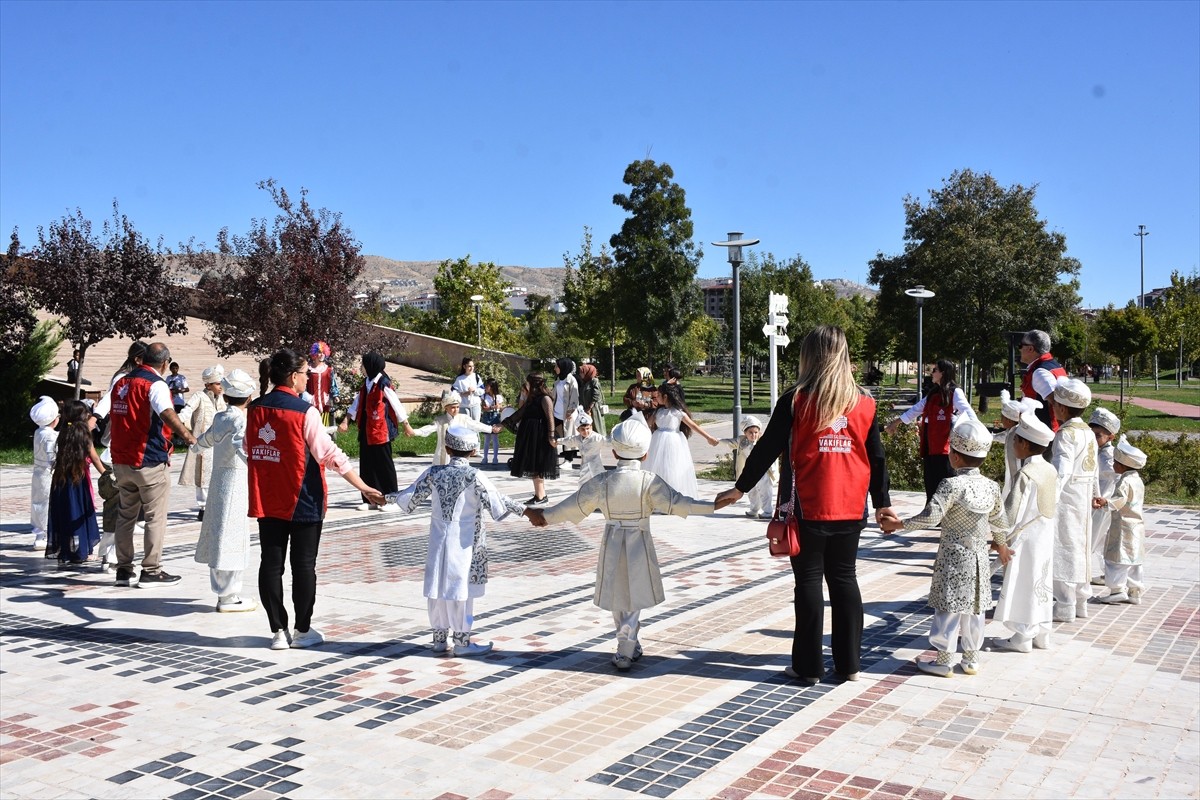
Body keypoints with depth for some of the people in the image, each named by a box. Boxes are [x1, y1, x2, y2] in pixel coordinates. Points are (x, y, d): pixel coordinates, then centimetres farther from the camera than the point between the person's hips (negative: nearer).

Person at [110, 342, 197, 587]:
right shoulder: (155, 384, -13)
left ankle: (123, 569, 18)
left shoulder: (121, 382, 12)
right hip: (150, 461, -7)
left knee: (126, 514, 15)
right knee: (155, 517, 1)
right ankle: (151, 570, 3)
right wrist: (186, 434, -44)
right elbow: (167, 413, -32)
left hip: (121, 462, 8)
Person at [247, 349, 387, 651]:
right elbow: (330, 454, -15)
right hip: (302, 501, -5)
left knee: (271, 563, 8)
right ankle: (302, 631, 14)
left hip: (266, 501, 5)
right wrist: (364, 487, -11)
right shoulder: (305, 412, -14)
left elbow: (248, 449, 13)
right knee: (304, 565, 5)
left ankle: (278, 631, 15)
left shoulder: (255, 409, 2)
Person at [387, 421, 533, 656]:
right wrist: (524, 510, -10)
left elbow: (410, 497, 9)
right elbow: (496, 500, -15)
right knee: (460, 589, 2)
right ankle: (462, 642, 8)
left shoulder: (434, 472, 1)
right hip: (464, 544, -4)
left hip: (439, 542, 4)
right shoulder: (473, 476, -12)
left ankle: (439, 638, 21)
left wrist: (389, 496, 27)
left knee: (438, 587, 11)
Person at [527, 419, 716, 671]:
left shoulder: (602, 482, -5)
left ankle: (631, 647, 26)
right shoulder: (649, 481, -12)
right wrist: (712, 506, -12)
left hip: (612, 544, 2)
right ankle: (625, 652, 4)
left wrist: (545, 516, 17)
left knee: (617, 596, 16)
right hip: (639, 544, -2)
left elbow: (574, 505, 3)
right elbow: (675, 503, -15)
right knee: (634, 596, 7)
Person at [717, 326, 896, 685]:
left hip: (808, 510, -3)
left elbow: (768, 448, -4)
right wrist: (883, 503, 20)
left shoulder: (796, 400, -7)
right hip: (851, 509, 4)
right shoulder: (864, 403, 4)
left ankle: (809, 665, 9)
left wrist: (740, 487, 6)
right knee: (844, 579, 13)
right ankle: (848, 664, 18)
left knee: (809, 581, 4)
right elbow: (876, 457, 9)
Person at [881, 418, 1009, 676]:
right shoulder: (991, 487, 1)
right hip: (979, 558, 6)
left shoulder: (952, 485, -17)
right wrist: (1002, 545, 30)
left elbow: (930, 517, -25)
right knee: (975, 608, 14)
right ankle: (971, 659, 23)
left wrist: (897, 525, -18)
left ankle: (944, 661, 8)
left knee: (949, 607, 2)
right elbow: (999, 522, 13)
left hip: (953, 558, -6)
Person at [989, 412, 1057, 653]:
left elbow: (1012, 513, -21)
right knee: (1041, 584, 16)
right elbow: (1055, 504, 12)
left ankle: (1022, 637, 8)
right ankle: (1041, 633, 25)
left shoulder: (1025, 475, -21)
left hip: (1026, 540, -8)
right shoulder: (1050, 470, 4)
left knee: (1023, 586, 1)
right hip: (1046, 537, 8)